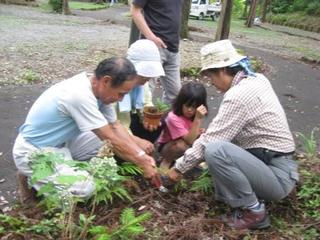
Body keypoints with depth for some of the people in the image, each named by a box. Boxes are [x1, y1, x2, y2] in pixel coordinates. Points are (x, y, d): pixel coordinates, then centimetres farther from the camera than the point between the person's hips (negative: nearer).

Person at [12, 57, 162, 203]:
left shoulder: (98, 87, -6)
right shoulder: (80, 94, -33)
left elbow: (115, 126, 1)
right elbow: (111, 140, -27)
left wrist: (142, 155, -10)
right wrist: (143, 163, -17)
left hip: (61, 142, 9)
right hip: (34, 151, -8)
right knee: (84, 188, -25)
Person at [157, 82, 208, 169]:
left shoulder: (194, 115, -11)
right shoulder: (173, 117, -31)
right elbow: (189, 140, -35)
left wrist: (199, 131, -20)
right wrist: (198, 119, -44)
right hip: (167, 147, -6)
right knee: (182, 145, -38)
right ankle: (166, 162, -10)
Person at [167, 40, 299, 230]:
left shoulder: (238, 95, -23)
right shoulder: (257, 80, 5)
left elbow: (208, 142, -18)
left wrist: (179, 167, -6)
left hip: (277, 177, -9)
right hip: (277, 165, 9)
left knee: (215, 150, -28)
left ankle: (254, 212, -7)